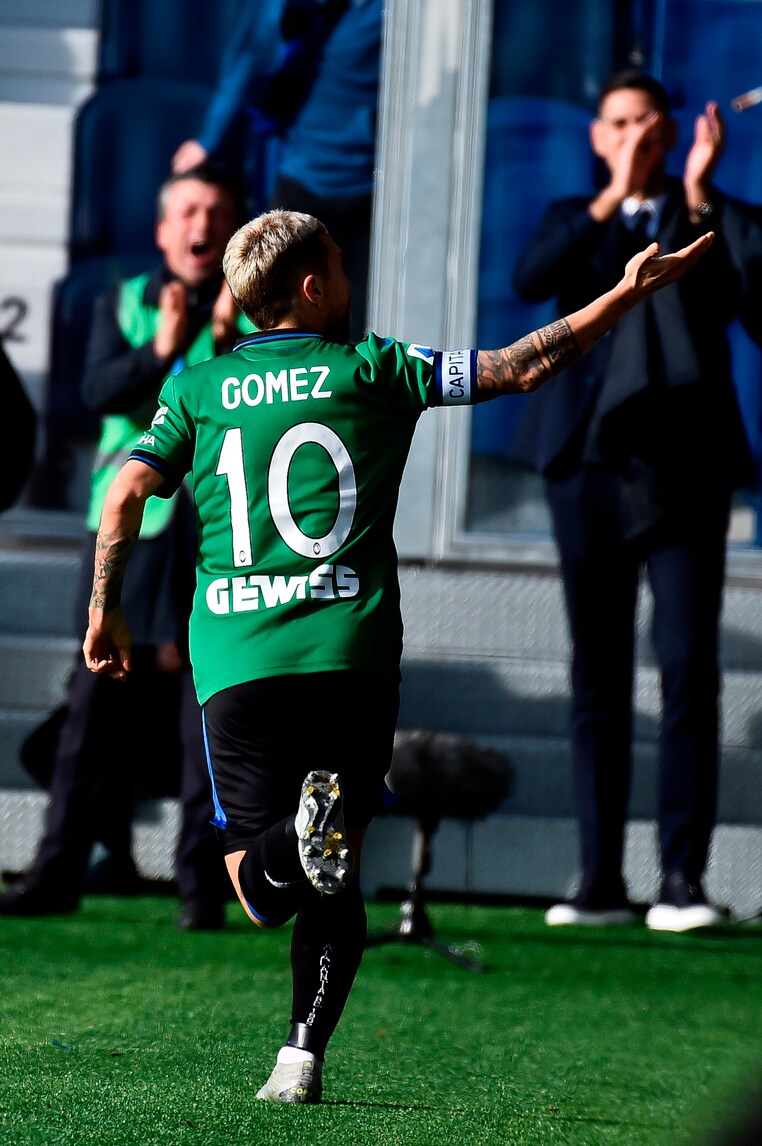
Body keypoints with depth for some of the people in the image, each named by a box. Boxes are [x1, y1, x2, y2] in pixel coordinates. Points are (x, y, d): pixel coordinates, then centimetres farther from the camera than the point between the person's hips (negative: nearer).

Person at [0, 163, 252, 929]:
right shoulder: (123, 304, 13)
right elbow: (99, 389, -3)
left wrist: (231, 345, -19)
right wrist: (159, 353, -19)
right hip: (129, 527, 2)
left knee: (210, 704, -5)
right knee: (97, 700, 1)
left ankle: (202, 884, -1)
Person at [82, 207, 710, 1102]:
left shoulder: (198, 388, 10)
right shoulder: (373, 369, 6)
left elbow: (126, 493, 0)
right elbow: (518, 367, 4)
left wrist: (103, 614, 10)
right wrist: (627, 294, 12)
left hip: (236, 660, 1)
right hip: (350, 655, -1)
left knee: (259, 884, 3)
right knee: (335, 881, 12)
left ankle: (300, 834, -30)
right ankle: (303, 1056, -2)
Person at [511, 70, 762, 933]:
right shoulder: (575, 220, 14)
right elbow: (529, 282, -8)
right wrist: (614, 196, -13)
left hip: (684, 466, -2)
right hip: (591, 464, 2)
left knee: (689, 667, -11)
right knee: (597, 677, 5)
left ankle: (681, 879, -10)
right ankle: (600, 880, 9)